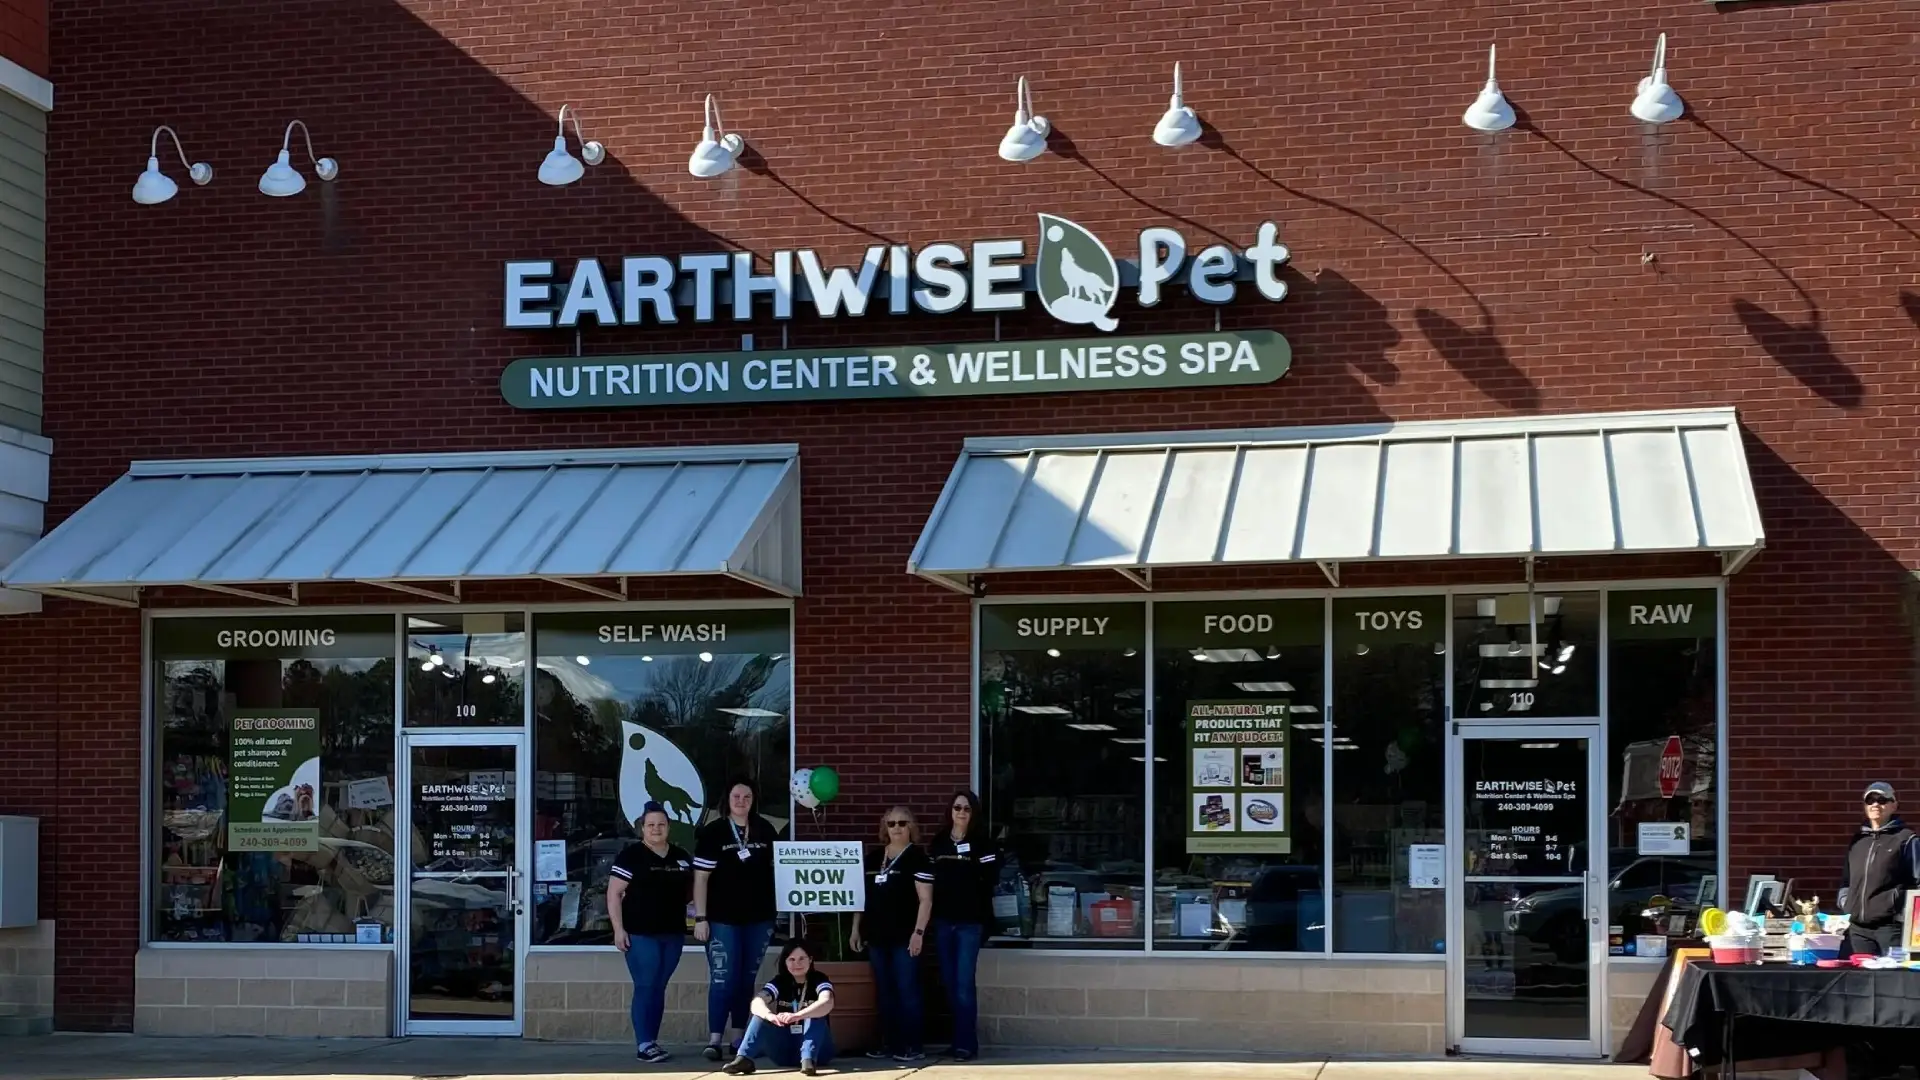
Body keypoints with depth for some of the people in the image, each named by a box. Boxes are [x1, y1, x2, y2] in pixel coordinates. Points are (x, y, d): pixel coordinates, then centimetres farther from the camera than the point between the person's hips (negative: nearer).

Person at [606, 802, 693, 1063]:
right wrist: (618, 929, -15)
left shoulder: (681, 857, 11)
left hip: (673, 934, 6)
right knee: (645, 988, -8)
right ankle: (643, 1044, -6)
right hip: (641, 933, -6)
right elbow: (613, 893, -8)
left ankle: (652, 1040, 15)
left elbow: (690, 890, 23)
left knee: (659, 989, 10)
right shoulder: (631, 855, -6)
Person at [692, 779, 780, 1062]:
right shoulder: (712, 832, -5)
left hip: (759, 919, 4)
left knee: (747, 980, 10)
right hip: (722, 920, -4)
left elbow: (777, 869, 15)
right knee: (723, 980, -8)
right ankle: (714, 1039, -7)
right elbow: (701, 878, -6)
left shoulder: (766, 830, 7)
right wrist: (700, 918, -11)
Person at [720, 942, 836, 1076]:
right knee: (761, 1015, -17)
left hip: (818, 1049, -3)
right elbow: (756, 1003, -20)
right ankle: (744, 1058, -36)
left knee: (816, 1015, -28)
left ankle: (808, 1059, -46)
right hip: (785, 1049, 3)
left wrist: (797, 1016, -50)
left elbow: (827, 1003, -33)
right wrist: (770, 1016, -45)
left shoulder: (819, 980, -9)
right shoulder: (780, 981, -1)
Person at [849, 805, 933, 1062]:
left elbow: (925, 899, -9)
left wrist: (919, 932, -16)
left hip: (904, 936, -6)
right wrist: (856, 928, 14)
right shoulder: (873, 858, 14)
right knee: (885, 992, 9)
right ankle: (889, 1043, 14)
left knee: (907, 991, -5)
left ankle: (912, 1046, -1)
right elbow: (862, 896, 19)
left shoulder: (918, 858, -4)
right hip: (877, 936, 6)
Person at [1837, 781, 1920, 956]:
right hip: (1857, 927, 6)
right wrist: (1845, 906, 12)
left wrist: (1906, 915, -8)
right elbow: (1846, 881, 27)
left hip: (1891, 925, -6)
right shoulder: (1857, 841, 20)